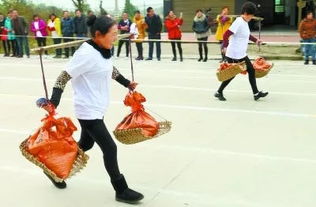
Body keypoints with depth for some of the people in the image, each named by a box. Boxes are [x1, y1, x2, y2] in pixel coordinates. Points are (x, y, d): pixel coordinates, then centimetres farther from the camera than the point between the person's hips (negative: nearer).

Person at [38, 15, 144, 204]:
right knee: (110, 149, -4)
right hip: (88, 110, -10)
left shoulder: (104, 50, 2)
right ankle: (121, 191, 12)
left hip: (97, 108, 10)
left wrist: (127, 83, 29)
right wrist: (54, 102, -30)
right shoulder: (86, 54, -24)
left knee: (86, 144, 22)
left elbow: (111, 70, 22)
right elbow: (64, 77, -23)